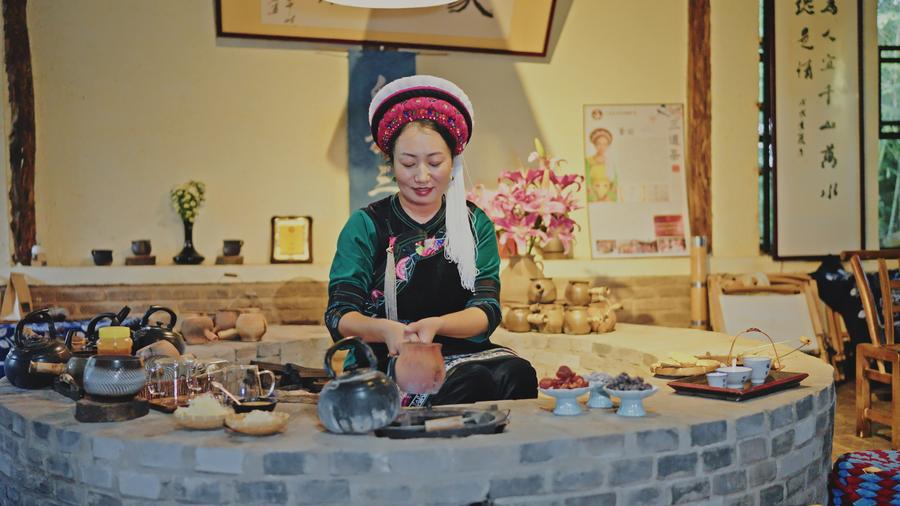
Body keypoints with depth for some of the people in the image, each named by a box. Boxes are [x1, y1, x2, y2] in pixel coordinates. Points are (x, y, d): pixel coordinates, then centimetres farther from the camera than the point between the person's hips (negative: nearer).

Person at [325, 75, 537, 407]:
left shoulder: (475, 224, 11)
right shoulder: (366, 226, 5)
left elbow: (487, 311, -1)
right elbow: (338, 316, -5)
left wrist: (434, 325, -23)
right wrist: (387, 329, -28)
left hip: (461, 353, 3)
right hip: (383, 363, -3)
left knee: (516, 373, -29)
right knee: (472, 380, -32)